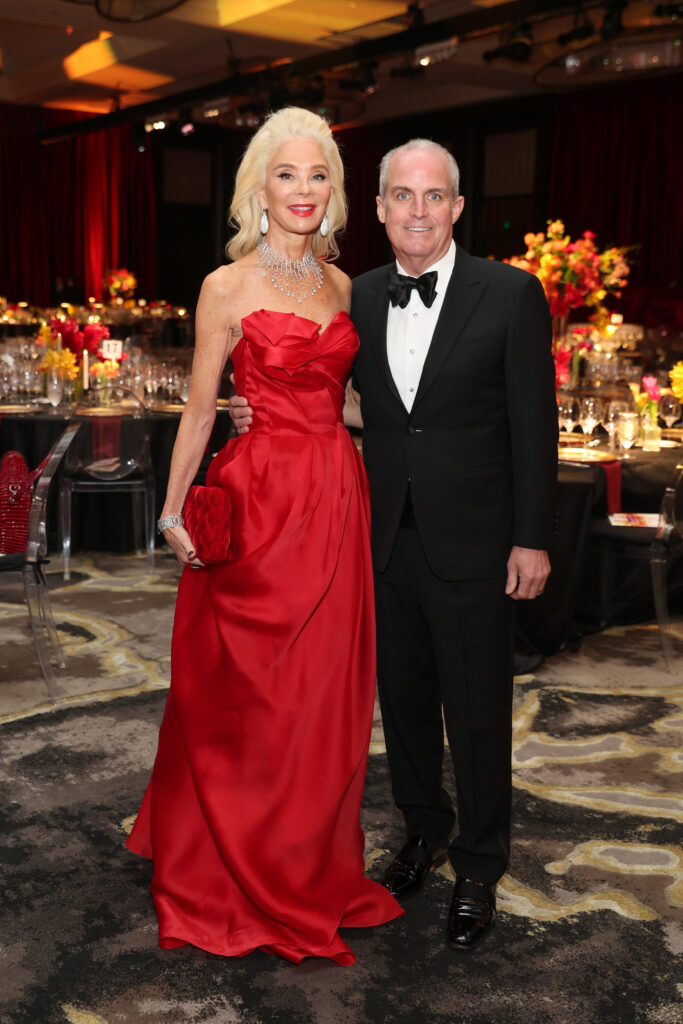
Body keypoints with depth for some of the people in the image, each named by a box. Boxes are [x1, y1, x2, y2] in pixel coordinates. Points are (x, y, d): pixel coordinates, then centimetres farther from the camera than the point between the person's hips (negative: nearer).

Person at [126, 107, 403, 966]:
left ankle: (314, 857, 32)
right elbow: (200, 408, -3)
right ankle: (242, 869, 27)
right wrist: (174, 512, -4)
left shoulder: (339, 284, 10)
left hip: (336, 498, 5)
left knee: (326, 686, 12)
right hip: (262, 499, -5)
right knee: (250, 693, 6)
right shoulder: (229, 287, -5)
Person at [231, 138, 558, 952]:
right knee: (403, 695, 17)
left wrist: (532, 540, -9)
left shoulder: (510, 294, -7)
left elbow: (534, 424, -7)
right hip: (385, 538, 4)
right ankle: (423, 830, 40)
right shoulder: (358, 298, 5)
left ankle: (478, 867, 28)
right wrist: (264, 412, -7)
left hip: (470, 542, -4)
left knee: (476, 708, 8)